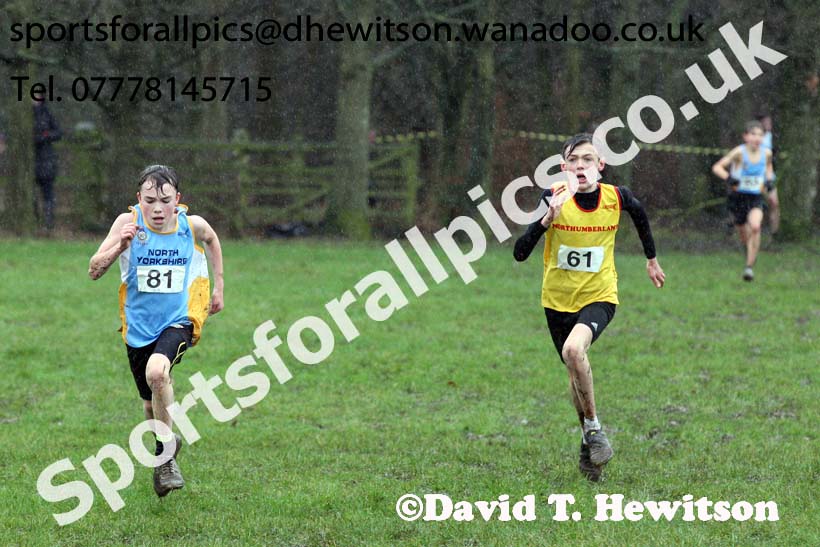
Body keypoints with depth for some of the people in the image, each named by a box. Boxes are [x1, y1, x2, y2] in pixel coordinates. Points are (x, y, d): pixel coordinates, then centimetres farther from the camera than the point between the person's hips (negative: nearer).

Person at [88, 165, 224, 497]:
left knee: (157, 371, -32)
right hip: (139, 326, 2)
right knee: (152, 403, 14)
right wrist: (119, 246, -33)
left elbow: (212, 241, 16)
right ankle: (168, 441, 49)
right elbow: (94, 271, -16)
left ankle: (165, 454, -12)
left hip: (180, 320, -2)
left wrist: (218, 287, 18)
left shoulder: (192, 225, -10)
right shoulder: (128, 223, -13)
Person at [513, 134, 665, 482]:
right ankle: (590, 442, 37)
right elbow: (519, 254, -19)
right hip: (558, 300, 2)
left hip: (599, 296, -2)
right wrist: (547, 220, -34)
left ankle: (593, 427, -13)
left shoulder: (616, 198, -12)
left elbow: (640, 214, 14)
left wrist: (652, 260, 26)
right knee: (577, 372, 15)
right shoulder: (553, 198, -15)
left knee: (574, 349, -31)